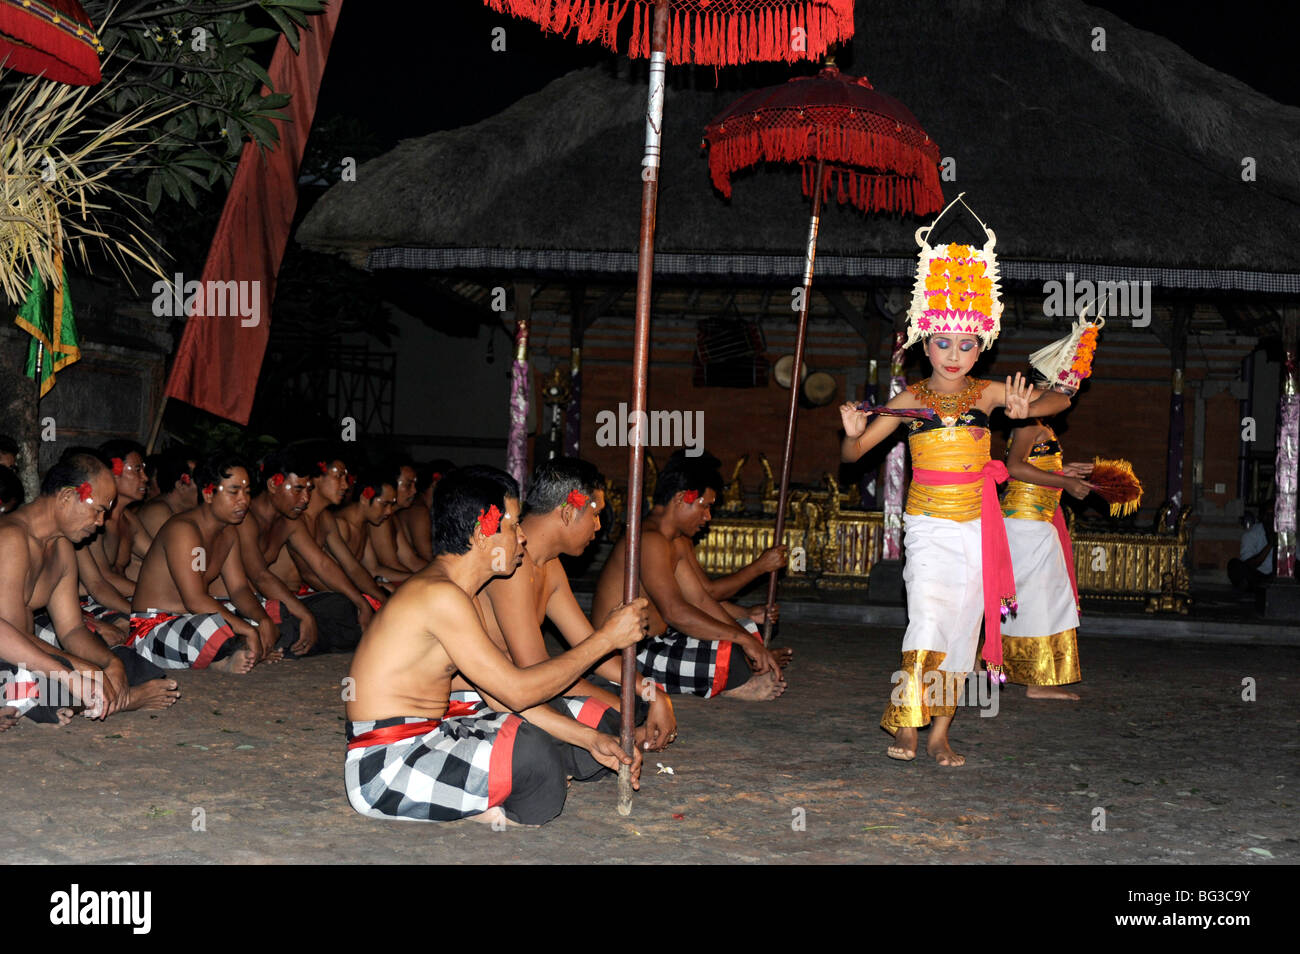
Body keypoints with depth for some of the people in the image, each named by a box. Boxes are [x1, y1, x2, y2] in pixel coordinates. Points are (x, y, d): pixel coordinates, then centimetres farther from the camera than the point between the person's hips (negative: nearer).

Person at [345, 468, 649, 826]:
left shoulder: (450, 592, 14)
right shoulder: (441, 595, -19)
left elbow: (503, 694, 13)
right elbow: (517, 692, -20)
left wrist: (589, 738, 7)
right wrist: (606, 638, -12)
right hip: (384, 767, -11)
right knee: (534, 756, -29)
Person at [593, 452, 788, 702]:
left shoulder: (678, 545, 15)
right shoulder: (649, 541, -20)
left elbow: (701, 600, 11)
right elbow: (674, 611, -30)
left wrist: (751, 642, 0)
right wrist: (742, 638, -28)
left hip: (655, 642, 11)